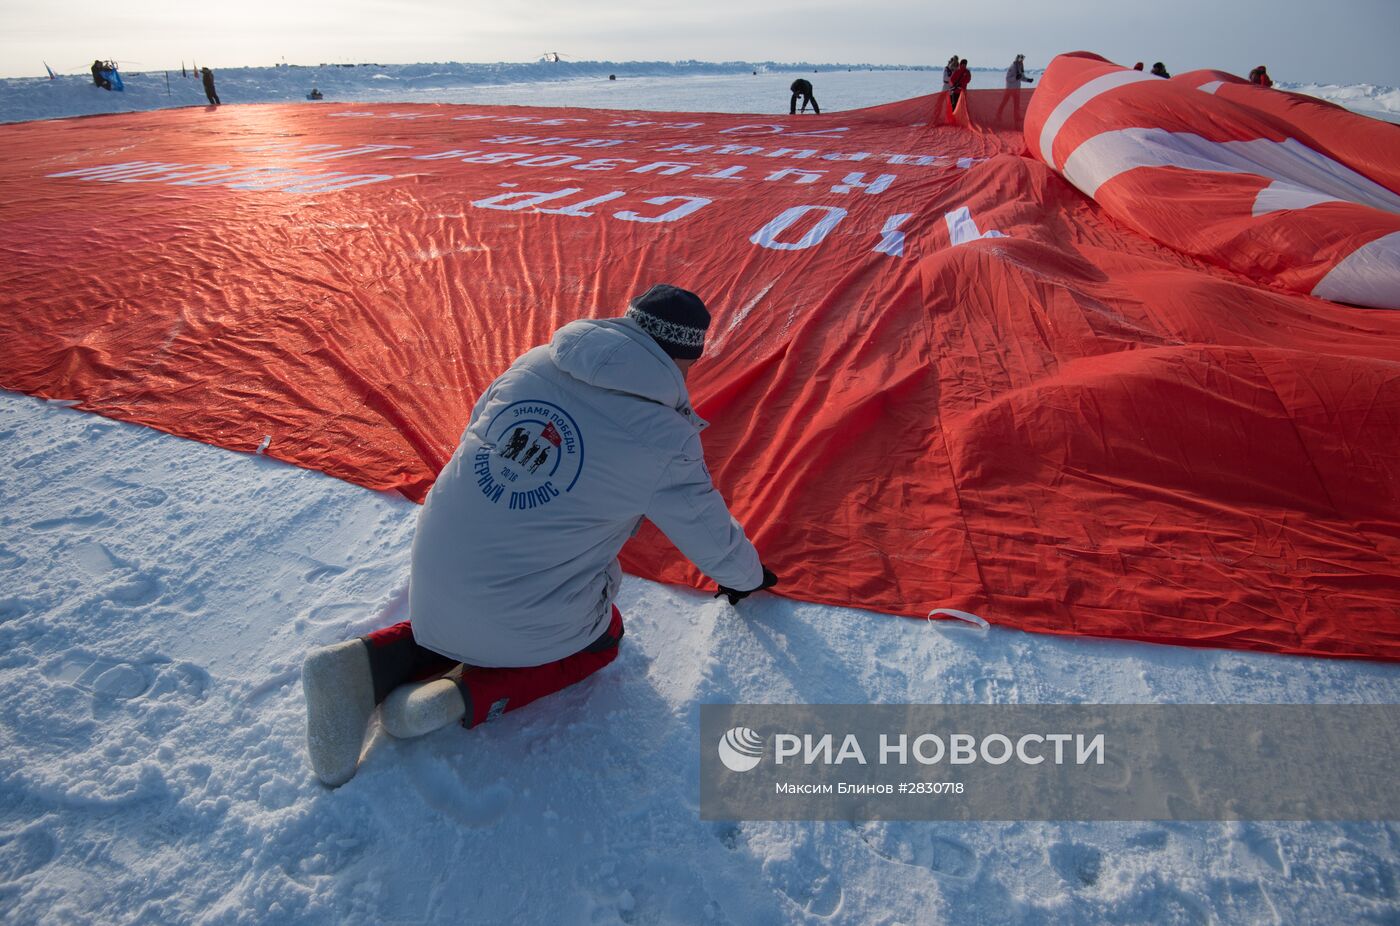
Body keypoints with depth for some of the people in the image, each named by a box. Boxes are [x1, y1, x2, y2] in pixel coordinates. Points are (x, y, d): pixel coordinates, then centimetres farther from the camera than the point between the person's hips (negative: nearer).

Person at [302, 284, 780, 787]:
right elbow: (711, 535, 0)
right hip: (524, 622, -5)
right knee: (603, 636, 26)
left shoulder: (535, 362, 0)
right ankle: (467, 695, 3)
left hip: (431, 589, 5)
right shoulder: (665, 439, -15)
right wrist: (747, 576, 24)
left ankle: (371, 663, 10)